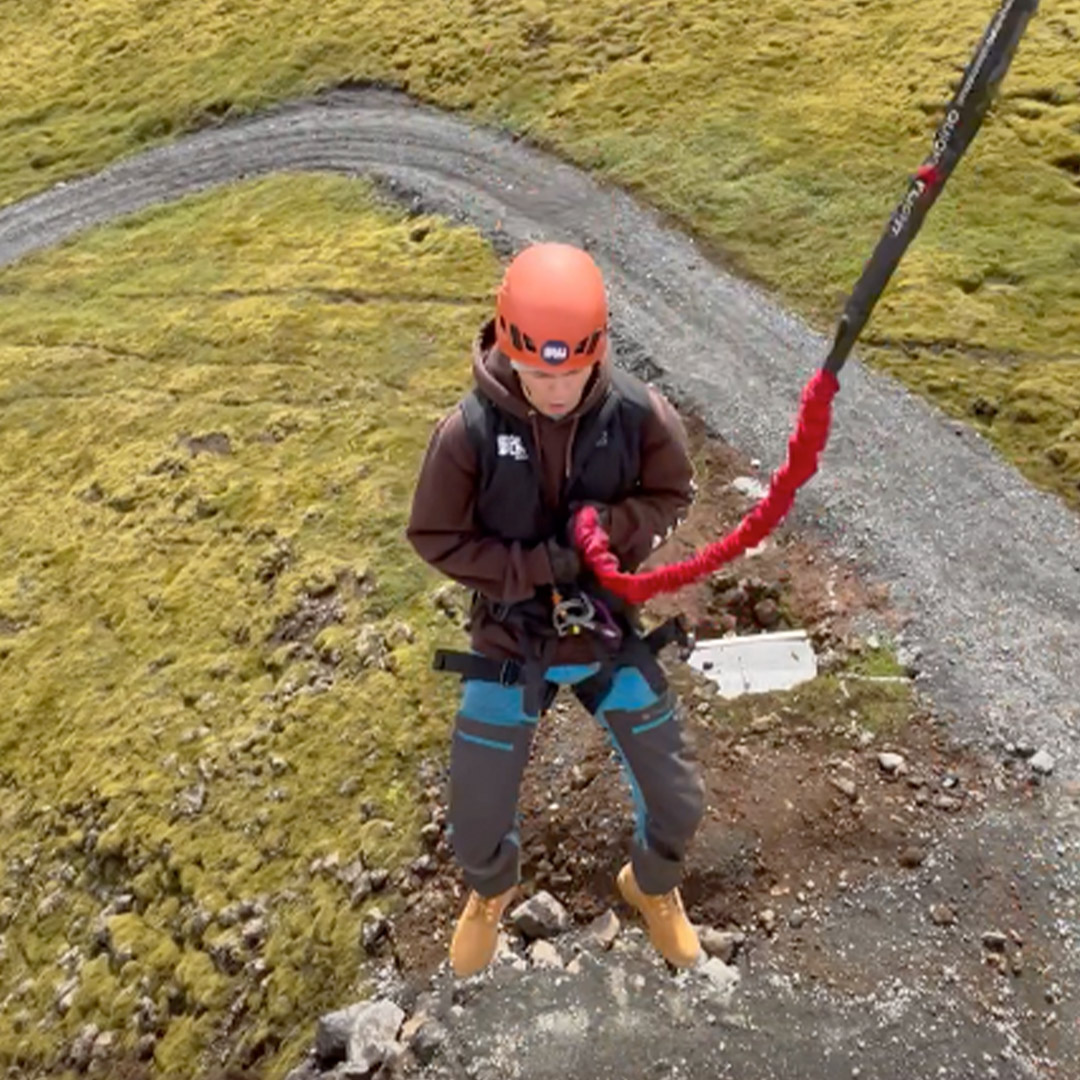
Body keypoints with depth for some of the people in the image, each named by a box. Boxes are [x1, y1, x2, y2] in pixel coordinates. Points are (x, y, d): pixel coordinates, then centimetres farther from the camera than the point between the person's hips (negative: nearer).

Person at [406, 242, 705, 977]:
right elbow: (435, 537, -12)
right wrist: (539, 566, -22)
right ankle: (491, 893, 50)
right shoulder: (469, 431, -22)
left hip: (611, 634, 2)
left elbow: (672, 495, -2)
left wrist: (609, 529, -22)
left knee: (679, 803, 12)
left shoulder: (639, 414, -18)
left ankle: (652, 886, 50)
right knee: (477, 821, 11)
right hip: (510, 645, -1)